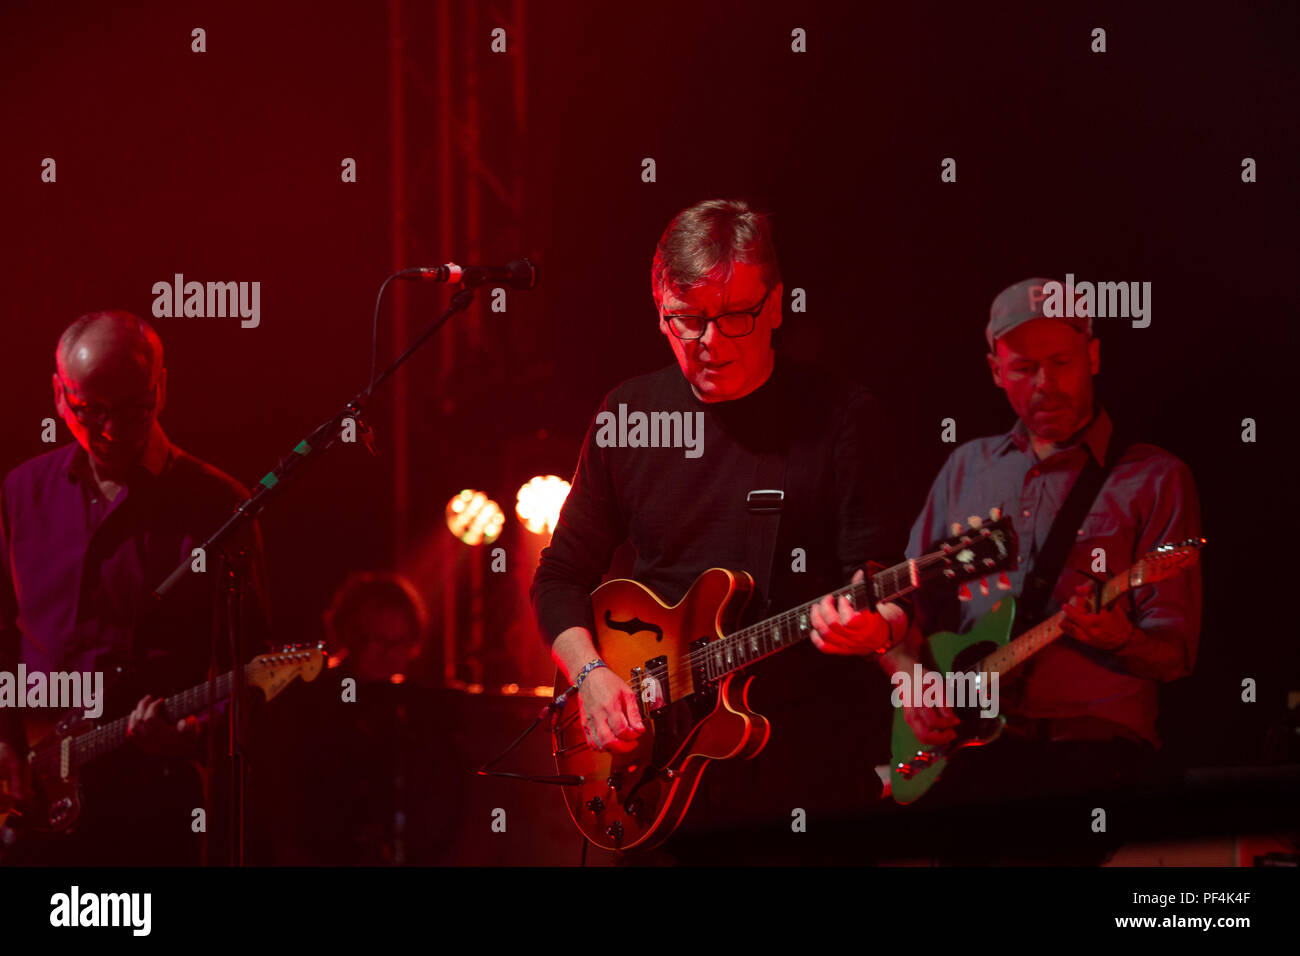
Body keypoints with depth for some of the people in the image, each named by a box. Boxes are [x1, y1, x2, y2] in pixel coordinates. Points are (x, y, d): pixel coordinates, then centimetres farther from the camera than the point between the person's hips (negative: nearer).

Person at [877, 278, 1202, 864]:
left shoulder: (1155, 479, 5)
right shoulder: (968, 468, 19)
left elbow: (1173, 656, 1)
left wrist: (1118, 640, -22)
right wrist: (911, 678, 0)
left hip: (1093, 744, -3)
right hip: (966, 741, 3)